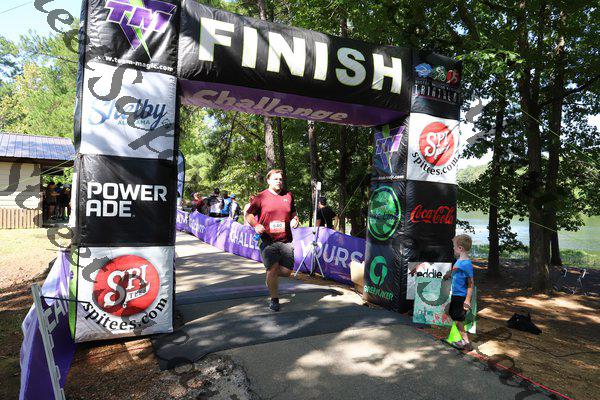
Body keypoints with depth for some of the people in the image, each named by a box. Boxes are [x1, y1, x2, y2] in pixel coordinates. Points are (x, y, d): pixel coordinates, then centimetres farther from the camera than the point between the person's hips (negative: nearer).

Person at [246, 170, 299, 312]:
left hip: (286, 240, 4)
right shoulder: (261, 197, 0)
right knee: (272, 270, -4)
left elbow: (293, 213, 25)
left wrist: (295, 220, 4)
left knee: (287, 271, 3)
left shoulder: (288, 195, 12)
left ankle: (270, 275, 36)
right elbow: (249, 215, 3)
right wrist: (255, 225, -15)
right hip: (268, 240, -3)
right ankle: (274, 300, 16)